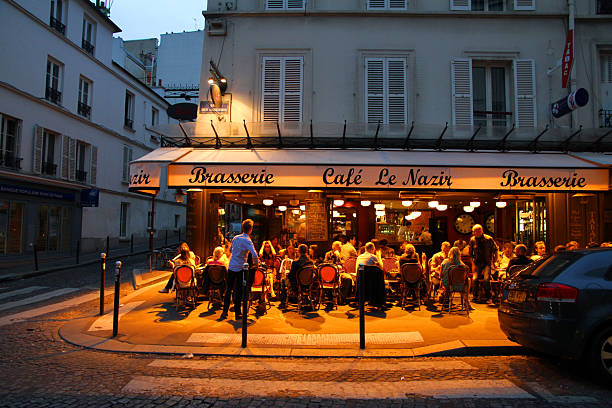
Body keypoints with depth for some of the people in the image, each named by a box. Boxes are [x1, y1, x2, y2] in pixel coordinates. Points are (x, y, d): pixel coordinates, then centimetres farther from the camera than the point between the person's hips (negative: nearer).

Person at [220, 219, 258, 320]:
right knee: (239, 291, 4)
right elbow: (254, 254, -25)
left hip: (231, 267, 5)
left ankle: (225, 312, 12)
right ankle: (237, 313, 11)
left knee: (229, 289, 12)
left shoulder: (235, 238, 6)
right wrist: (256, 263, -7)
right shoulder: (247, 241, -13)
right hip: (240, 268, -5)